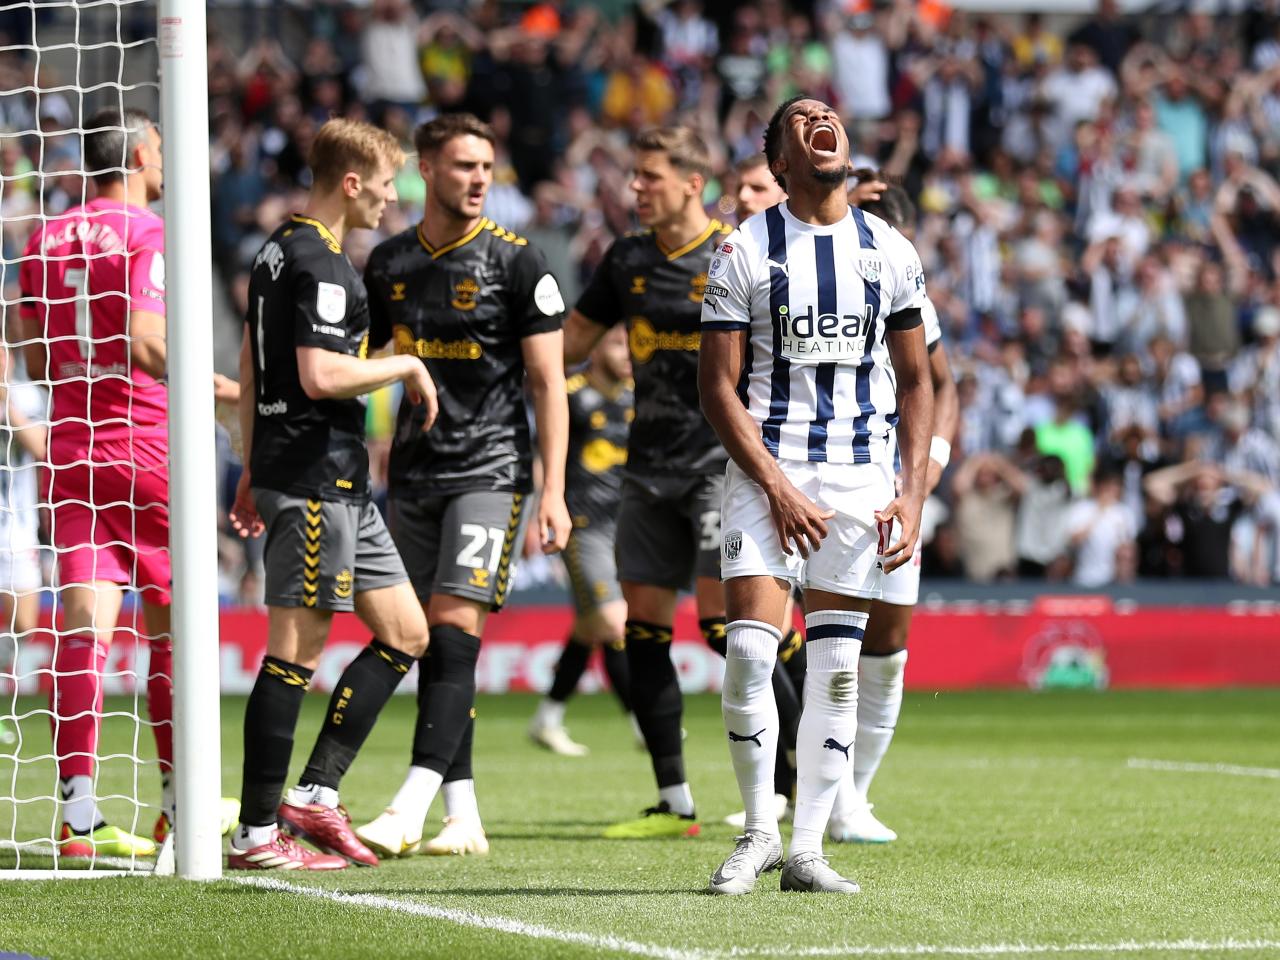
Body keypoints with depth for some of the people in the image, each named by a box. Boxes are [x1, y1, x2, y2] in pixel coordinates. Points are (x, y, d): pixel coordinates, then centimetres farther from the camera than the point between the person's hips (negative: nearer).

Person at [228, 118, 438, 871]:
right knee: (296, 650, -7)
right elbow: (321, 374, -25)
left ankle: (315, 793, 9)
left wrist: (255, 469, 26)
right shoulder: (321, 264, -15)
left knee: (406, 633, 11)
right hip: (315, 482, -10)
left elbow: (252, 364, 23)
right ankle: (257, 834, -4)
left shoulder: (281, 250, 17)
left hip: (337, 484, 10)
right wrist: (406, 367, -9)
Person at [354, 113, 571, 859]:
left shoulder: (517, 262, -2)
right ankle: (464, 818, 7)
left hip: (491, 469, -5)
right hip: (414, 475, 5)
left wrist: (554, 490, -10)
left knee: (454, 630, -15)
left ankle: (412, 808, -22)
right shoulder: (390, 263, 10)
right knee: (432, 643, 3)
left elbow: (548, 382, -3)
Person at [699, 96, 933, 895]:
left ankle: (808, 849, 6)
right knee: (750, 650, -13)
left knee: (836, 666, 0)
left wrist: (913, 494, 0)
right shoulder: (746, 251, -1)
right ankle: (760, 830, 3)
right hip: (768, 469, -2)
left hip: (862, 474, 2)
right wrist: (779, 489, -13)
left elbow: (916, 383, 12)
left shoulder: (890, 252, 8)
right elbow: (719, 385, -4)